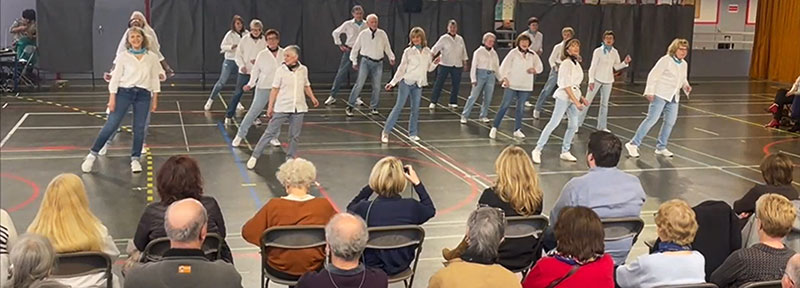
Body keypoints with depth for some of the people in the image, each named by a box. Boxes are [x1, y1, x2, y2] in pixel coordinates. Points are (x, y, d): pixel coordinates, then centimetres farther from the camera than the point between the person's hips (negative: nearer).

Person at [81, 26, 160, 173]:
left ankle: (135, 159, 16)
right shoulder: (123, 56, 1)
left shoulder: (152, 57, 5)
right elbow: (115, 78, 2)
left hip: (143, 95, 2)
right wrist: (112, 98, -4)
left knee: (140, 128, 2)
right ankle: (92, 155, 4)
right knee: (111, 125, -5)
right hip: (124, 92, -1)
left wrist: (155, 99, 7)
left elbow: (155, 78, 9)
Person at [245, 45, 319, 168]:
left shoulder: (303, 69, 3)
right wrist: (270, 107, -6)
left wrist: (312, 98, 5)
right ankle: (255, 156, 5)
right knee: (270, 132, -2)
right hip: (282, 107, -3)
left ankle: (290, 158, 23)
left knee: (295, 135, 8)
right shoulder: (281, 70, -6)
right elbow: (275, 89, -4)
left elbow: (306, 86, 18)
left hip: (298, 108, 3)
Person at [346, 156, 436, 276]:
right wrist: (417, 183, 2)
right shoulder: (412, 206, -23)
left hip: (372, 268, -2)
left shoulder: (365, 208, -26)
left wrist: (371, 185, -2)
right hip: (402, 266, 2)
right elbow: (431, 210, 2)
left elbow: (350, 208, 0)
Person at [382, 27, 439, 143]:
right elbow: (401, 68, -2)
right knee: (399, 107, -6)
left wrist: (434, 63, -6)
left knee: (415, 109, 5)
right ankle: (386, 132, -2)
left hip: (418, 84, 4)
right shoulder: (408, 51, -5)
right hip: (406, 81, -4)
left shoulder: (428, 52, 5)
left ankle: (412, 134, 16)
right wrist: (392, 82, -6)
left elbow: (429, 68, 15)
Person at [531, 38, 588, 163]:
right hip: (564, 97, -8)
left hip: (574, 97, 8)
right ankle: (537, 150, -6)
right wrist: (576, 101, -19)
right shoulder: (566, 64, -11)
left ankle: (565, 152, 16)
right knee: (554, 123, -10)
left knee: (574, 125, 5)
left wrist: (581, 98, 16)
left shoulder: (577, 64, 15)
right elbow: (566, 85, -16)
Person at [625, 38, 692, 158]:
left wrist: (686, 86, 1)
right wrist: (650, 92, -17)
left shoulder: (684, 64, 12)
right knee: (652, 119, -11)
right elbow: (653, 75, -12)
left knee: (670, 121, 7)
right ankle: (633, 144, -6)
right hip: (660, 95, -7)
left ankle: (661, 147, 20)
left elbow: (683, 79, 24)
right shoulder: (666, 60, -10)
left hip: (673, 97, 7)